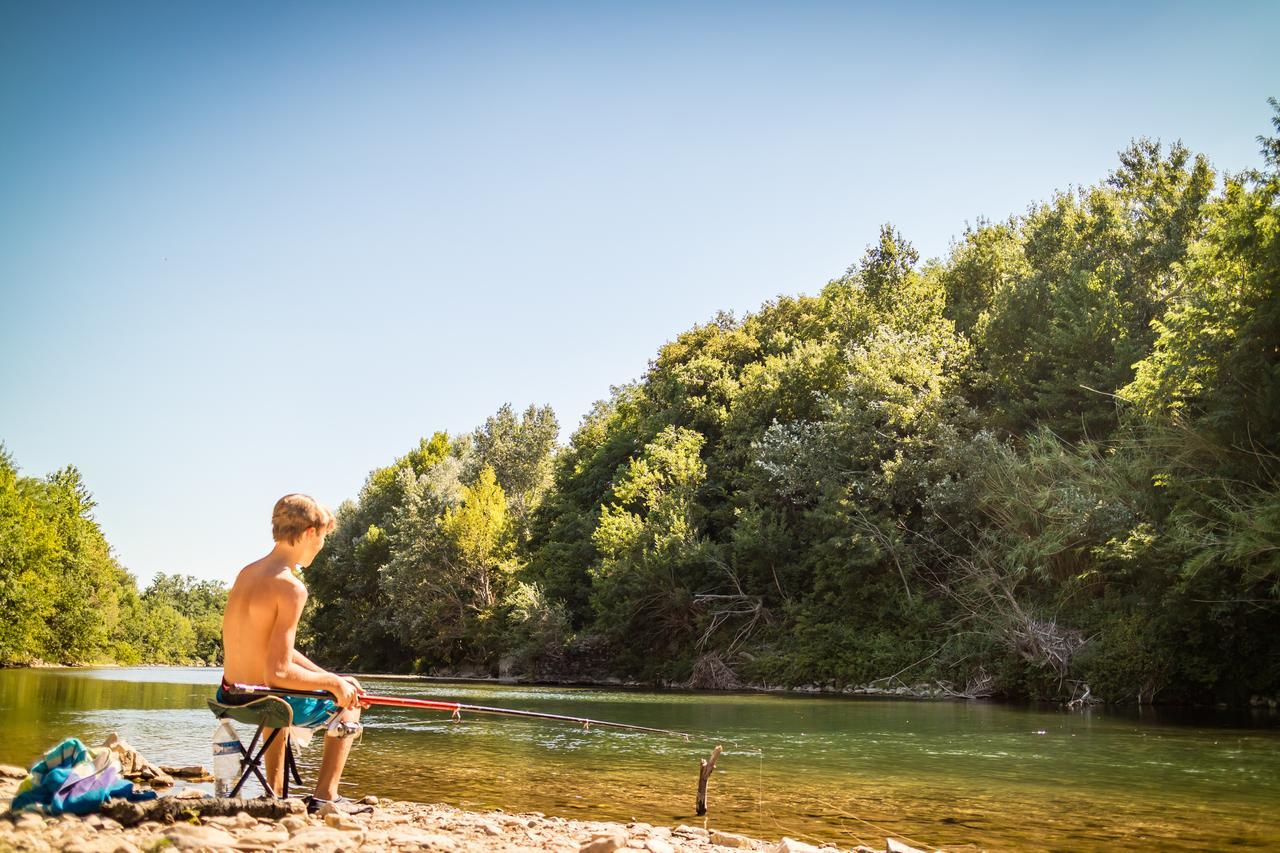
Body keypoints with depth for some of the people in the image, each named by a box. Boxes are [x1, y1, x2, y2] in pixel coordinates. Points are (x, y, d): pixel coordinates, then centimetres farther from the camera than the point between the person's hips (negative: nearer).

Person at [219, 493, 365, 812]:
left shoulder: (246, 573, 7)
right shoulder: (290, 588, -21)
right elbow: (278, 671, -24)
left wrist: (330, 677, 13)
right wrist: (334, 683, -9)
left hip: (230, 696, 8)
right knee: (348, 707, 15)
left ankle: (275, 793, 41)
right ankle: (324, 797, 12)